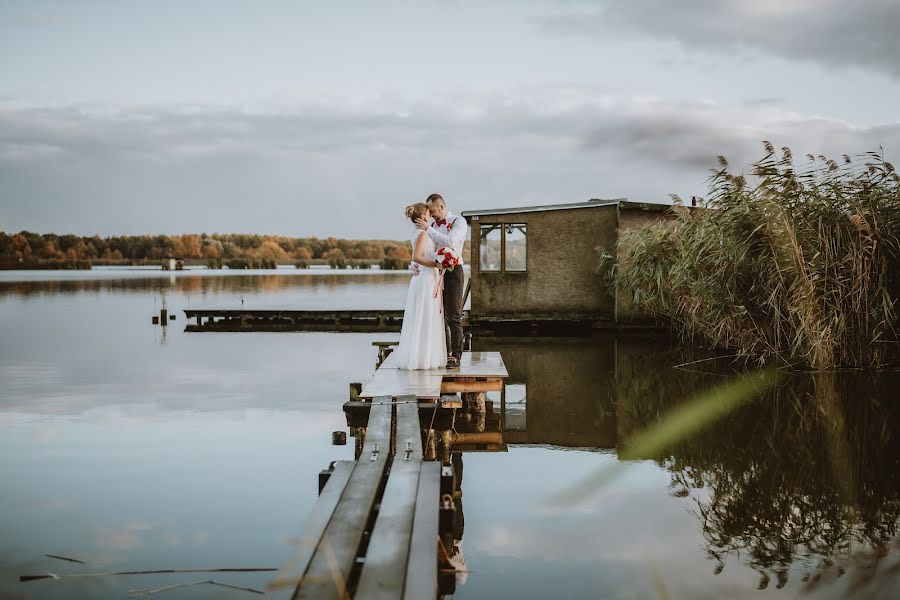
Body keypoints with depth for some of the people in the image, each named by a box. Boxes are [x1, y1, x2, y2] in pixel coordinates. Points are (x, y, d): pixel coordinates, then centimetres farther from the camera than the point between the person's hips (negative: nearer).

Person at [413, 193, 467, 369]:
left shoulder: (459, 222, -4)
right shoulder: (432, 225, 13)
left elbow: (450, 242, -21)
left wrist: (428, 229, -20)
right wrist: (415, 263, -9)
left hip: (453, 271, -6)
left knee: (453, 316, -6)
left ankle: (456, 357, -3)